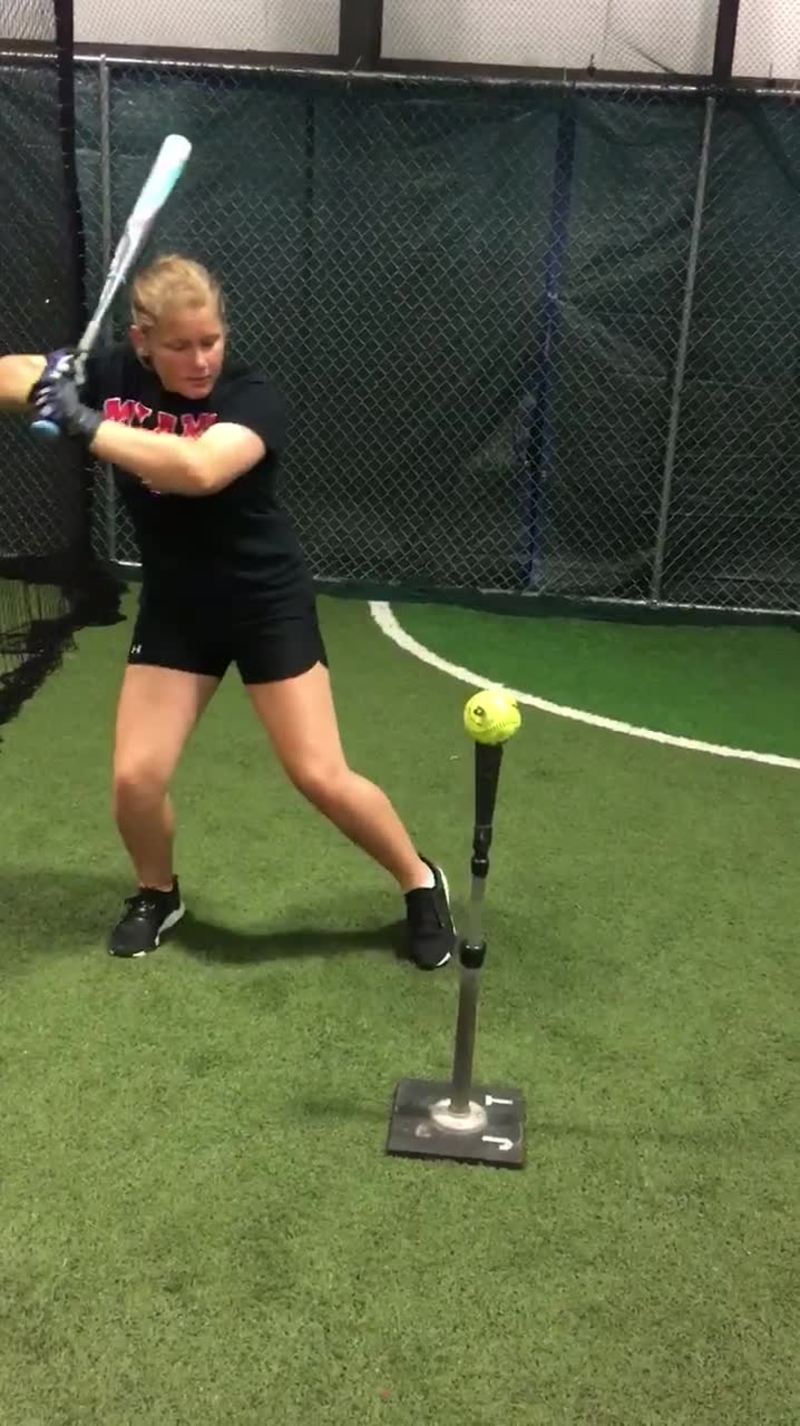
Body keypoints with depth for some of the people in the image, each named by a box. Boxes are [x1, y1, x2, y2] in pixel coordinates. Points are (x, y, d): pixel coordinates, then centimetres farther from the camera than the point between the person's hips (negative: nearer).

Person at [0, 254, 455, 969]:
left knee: (322, 777, -5)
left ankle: (421, 883, 20)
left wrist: (83, 423, -38)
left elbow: (199, 469, -40)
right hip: (174, 606, 4)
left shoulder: (254, 396, -21)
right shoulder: (115, 374, -6)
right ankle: (158, 894, 29)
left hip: (268, 602, -4)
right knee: (136, 780, -3)